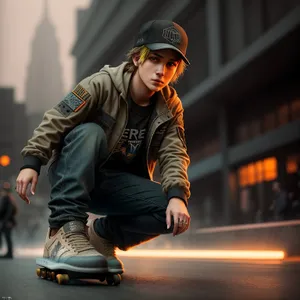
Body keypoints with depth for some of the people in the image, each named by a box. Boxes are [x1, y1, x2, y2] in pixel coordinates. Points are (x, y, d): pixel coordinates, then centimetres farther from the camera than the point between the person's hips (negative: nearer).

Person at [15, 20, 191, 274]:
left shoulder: (171, 107, -2)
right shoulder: (103, 84, -15)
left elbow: (174, 155, -11)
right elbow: (56, 121, -16)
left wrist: (177, 196, -28)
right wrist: (32, 162, -26)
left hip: (118, 185, 4)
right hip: (74, 176, -3)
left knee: (175, 214, -21)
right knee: (89, 132, -35)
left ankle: (102, 234, 2)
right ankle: (65, 231, -37)